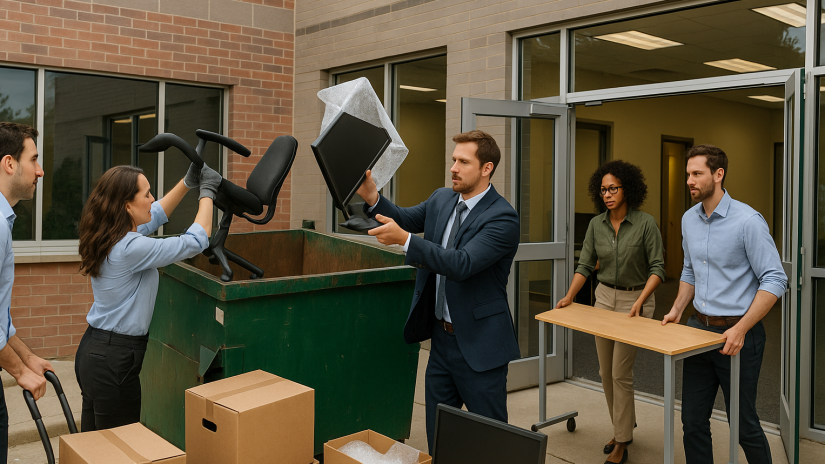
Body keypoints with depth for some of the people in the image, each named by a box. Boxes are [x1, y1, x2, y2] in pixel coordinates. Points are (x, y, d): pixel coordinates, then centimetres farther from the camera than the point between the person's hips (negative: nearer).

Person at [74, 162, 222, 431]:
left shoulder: (108, 236, 5)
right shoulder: (131, 248, -23)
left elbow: (155, 216, 22)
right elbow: (195, 242, -19)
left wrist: (187, 183, 16)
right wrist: (207, 193, -7)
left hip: (92, 350, 9)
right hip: (114, 360, -9)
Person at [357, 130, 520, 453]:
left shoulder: (503, 217, -19)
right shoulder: (442, 199, 5)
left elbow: (462, 263, -30)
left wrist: (404, 239, -36)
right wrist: (371, 197, -8)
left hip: (478, 344, -7)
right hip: (441, 337, 7)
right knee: (437, 437, 18)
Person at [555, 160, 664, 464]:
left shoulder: (645, 223, -13)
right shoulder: (596, 224, 0)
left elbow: (657, 267, -11)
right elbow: (585, 264, 3)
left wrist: (640, 302, -22)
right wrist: (569, 296, -8)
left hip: (635, 299, -5)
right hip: (604, 297, 5)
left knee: (620, 372, -5)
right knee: (606, 371, 11)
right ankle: (623, 427, 31)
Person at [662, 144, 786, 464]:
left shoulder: (748, 220, -16)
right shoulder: (689, 220, 6)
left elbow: (774, 279, -17)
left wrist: (741, 329, -23)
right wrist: (677, 310, 7)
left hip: (738, 334, -6)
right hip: (699, 329, 6)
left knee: (743, 423, 6)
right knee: (693, 420, 10)